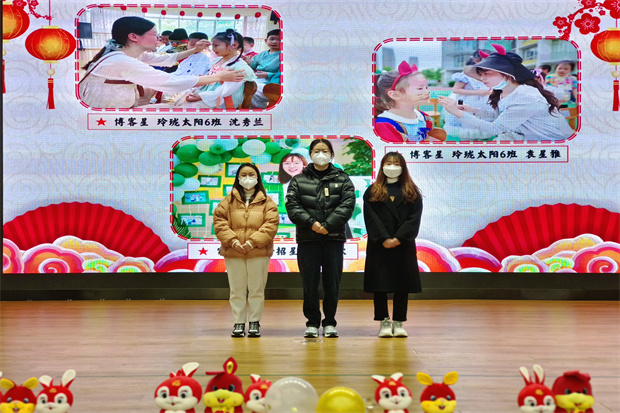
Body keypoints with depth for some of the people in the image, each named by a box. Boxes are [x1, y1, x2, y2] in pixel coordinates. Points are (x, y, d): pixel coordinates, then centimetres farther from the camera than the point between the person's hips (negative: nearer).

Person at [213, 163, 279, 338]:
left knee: (256, 289, 3)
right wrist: (232, 241, -11)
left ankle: (254, 322, 13)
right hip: (233, 252, 1)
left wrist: (253, 241, -14)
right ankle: (238, 322, 12)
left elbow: (271, 224, -4)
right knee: (237, 289, 5)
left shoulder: (266, 201, 5)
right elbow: (219, 221, 2)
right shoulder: (229, 200, 9)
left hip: (258, 252, -1)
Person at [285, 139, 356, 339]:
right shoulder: (299, 180, 11)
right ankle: (312, 322, 11)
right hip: (307, 239, 0)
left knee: (332, 282, 3)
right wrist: (311, 223, -16)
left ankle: (329, 322, 13)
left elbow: (347, 204, -4)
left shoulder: (342, 179, 10)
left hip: (334, 238, 0)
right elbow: (292, 205, -2)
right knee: (309, 283, 2)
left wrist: (328, 225, -15)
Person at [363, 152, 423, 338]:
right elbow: (370, 218, -3)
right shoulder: (372, 192, 7)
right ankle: (384, 322, 7)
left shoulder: (412, 193, 9)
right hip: (379, 246, 0)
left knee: (402, 284, 2)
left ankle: (399, 322, 9)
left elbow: (414, 218, -1)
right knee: (379, 284, -1)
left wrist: (398, 239, -13)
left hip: (403, 246, 1)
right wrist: (384, 239, -15)